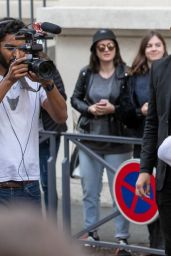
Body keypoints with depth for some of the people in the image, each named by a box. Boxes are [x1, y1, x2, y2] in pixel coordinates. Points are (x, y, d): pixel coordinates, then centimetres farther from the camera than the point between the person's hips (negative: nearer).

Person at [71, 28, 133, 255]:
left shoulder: (126, 73, -9)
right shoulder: (86, 73, 2)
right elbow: (75, 99, 9)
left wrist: (114, 109, -20)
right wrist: (89, 108, -9)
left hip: (118, 142, -4)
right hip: (89, 140, 4)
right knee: (89, 190, 13)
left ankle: (122, 237, 8)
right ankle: (91, 231, 26)